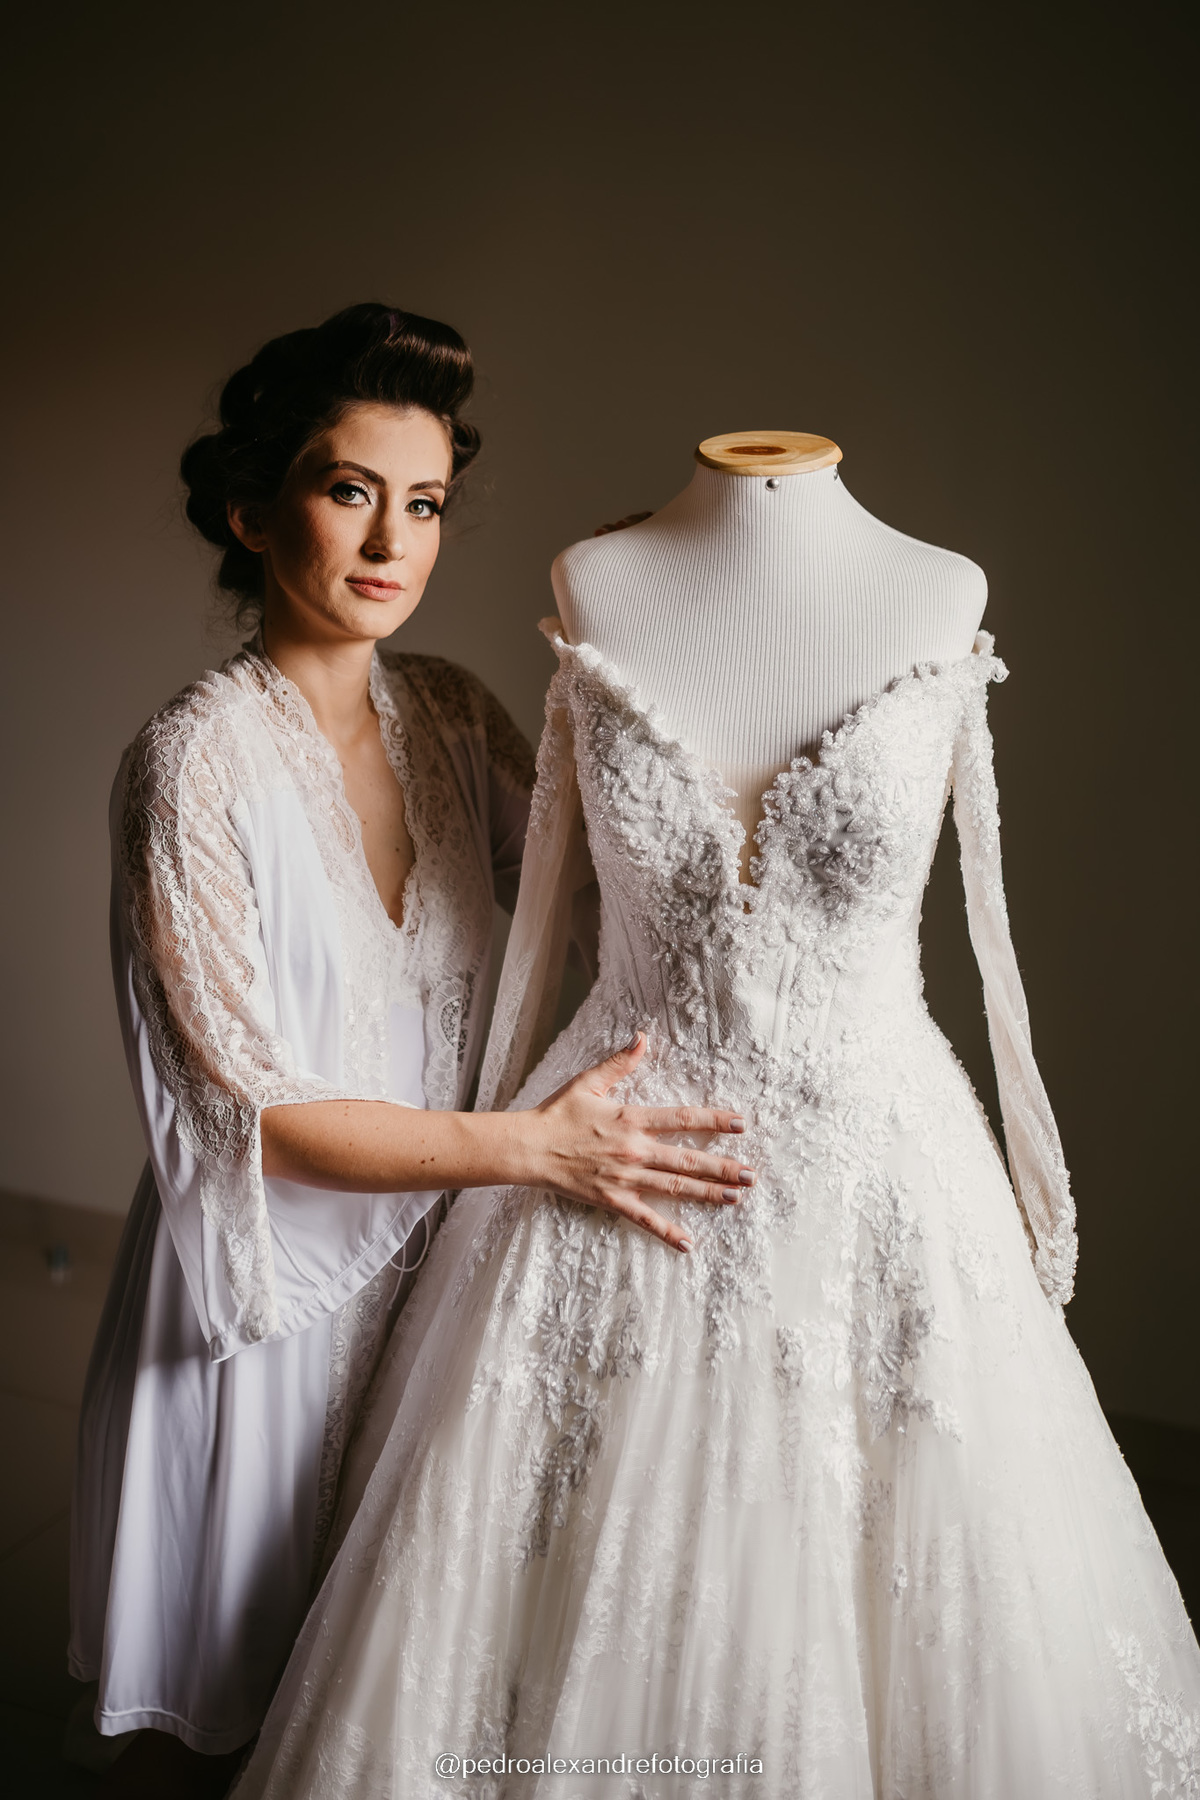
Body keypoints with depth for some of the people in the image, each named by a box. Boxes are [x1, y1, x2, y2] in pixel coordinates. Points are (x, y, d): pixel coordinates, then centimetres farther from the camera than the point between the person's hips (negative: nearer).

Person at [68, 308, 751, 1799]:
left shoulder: (453, 715, 0)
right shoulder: (195, 761, -17)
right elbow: (251, 1106, -17)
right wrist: (532, 1146, -22)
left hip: (435, 1262, 5)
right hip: (274, 1286, -4)